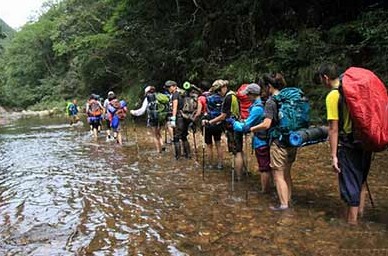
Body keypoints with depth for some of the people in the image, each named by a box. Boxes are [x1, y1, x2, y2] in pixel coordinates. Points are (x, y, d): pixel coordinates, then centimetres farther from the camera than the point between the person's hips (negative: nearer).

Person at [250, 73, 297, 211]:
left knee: (278, 175, 4)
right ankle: (288, 200, 29)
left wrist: (252, 129, -7)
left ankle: (283, 204, 9)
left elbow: (266, 124, -21)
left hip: (279, 143, -8)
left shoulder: (271, 101, -14)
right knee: (287, 173, 19)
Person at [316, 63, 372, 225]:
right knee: (361, 179, 24)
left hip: (349, 144, -7)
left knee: (350, 184, 5)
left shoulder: (333, 96, -15)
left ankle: (351, 221, 16)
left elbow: (334, 129, -18)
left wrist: (333, 155, -14)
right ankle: (360, 211, 40)